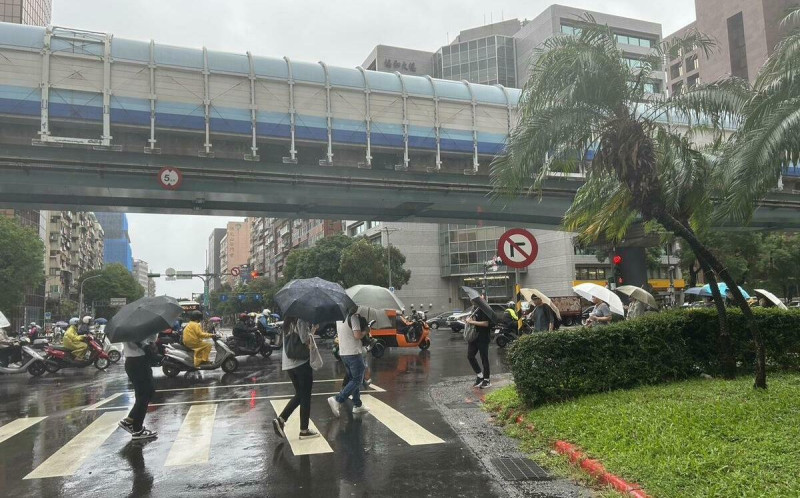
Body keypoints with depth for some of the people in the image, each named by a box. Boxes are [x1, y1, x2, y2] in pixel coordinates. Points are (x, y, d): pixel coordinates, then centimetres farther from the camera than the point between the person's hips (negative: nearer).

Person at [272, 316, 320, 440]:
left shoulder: (288, 322, 13)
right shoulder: (302, 320, -14)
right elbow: (306, 341, -19)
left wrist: (312, 329, 11)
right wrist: (313, 329, -3)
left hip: (288, 364, 8)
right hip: (302, 362, -8)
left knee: (299, 394, 19)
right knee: (305, 396, 4)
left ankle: (281, 419, 6)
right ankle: (304, 430, 10)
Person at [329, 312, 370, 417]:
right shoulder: (353, 317, -15)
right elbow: (357, 335, -22)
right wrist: (366, 330, -2)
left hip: (343, 353, 9)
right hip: (354, 353, -9)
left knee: (354, 379, 17)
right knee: (357, 380, -2)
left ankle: (357, 405, 20)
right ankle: (337, 400, -12)